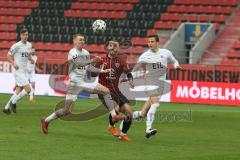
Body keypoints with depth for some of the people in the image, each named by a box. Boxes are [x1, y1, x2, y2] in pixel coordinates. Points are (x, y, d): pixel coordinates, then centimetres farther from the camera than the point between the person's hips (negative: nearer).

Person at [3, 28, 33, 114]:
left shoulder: (29, 45, 9)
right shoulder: (17, 45, -12)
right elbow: (8, 55, -5)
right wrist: (13, 63, -18)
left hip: (24, 71, 8)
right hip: (18, 71, -8)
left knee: (18, 92, 8)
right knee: (28, 89, -15)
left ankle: (6, 107, 19)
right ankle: (13, 102, 1)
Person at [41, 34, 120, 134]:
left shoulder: (86, 53, 10)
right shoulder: (72, 53, -13)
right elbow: (78, 64, -31)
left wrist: (102, 71, 11)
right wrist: (92, 61, -41)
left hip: (85, 82, 7)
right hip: (75, 83, -7)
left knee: (106, 91, -8)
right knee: (67, 111, -6)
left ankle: (114, 116, -7)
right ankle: (46, 121, 13)